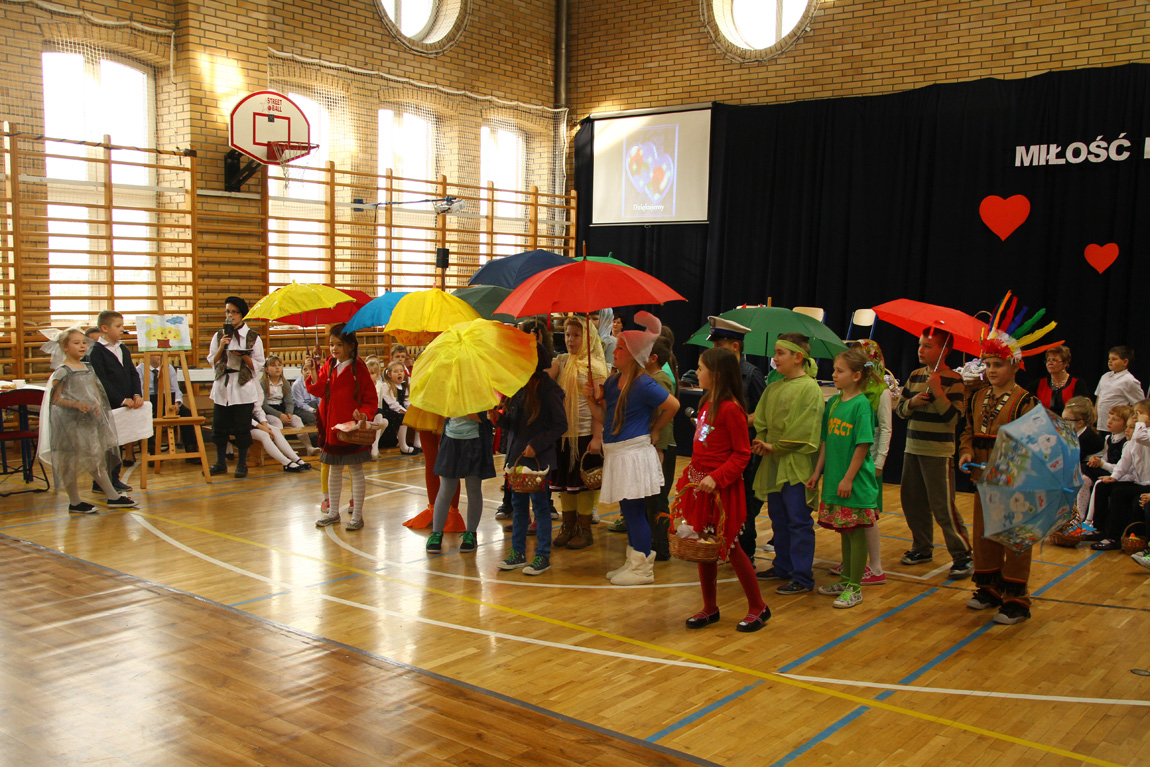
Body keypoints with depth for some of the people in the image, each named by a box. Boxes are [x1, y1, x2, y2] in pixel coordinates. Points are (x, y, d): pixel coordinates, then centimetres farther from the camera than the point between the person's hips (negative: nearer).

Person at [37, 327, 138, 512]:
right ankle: (74, 502, 14)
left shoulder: (89, 368, 9)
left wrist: (97, 404, -4)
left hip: (91, 420, 7)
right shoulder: (63, 372, -11)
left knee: (97, 459, 13)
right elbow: (54, 399, -13)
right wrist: (76, 404, -24)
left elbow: (96, 391, 16)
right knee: (71, 463, 3)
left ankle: (113, 497, 17)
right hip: (71, 421, -7)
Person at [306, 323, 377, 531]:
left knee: (356, 470, 2)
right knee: (334, 470, 14)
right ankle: (333, 512, 25)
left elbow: (370, 398, -6)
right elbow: (320, 390, -4)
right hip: (332, 427, 5)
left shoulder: (358, 368, -7)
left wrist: (364, 413, -22)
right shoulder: (328, 366, 7)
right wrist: (312, 373, -19)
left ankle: (357, 515, 9)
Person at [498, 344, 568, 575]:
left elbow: (560, 425, -12)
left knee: (540, 504, 0)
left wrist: (536, 445, -18)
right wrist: (499, 417, -6)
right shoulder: (518, 387, 10)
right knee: (518, 504, 12)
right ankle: (518, 552, 22)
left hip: (539, 458, -7)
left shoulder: (548, 389, -11)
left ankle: (543, 556, 9)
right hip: (516, 456, 7)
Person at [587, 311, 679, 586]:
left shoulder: (643, 384, -14)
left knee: (635, 511, -3)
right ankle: (633, 562, 27)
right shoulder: (611, 382, 10)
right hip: (617, 454, 8)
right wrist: (591, 398, -5)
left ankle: (642, 569, 7)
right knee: (628, 511, 16)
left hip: (635, 454, -8)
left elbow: (673, 405, -11)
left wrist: (655, 431, -2)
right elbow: (603, 418, 11)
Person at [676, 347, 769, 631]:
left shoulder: (730, 408, -17)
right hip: (699, 484, 8)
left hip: (721, 489, -8)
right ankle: (710, 608, 24)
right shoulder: (707, 403, 9)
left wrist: (717, 478, -25)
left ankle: (758, 608, 17)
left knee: (728, 546, 1)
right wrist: (691, 475, 11)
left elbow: (742, 454, -16)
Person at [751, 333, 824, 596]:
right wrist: (761, 443, -7)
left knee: (798, 522, -2)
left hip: (796, 465, -8)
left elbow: (803, 431, -16)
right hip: (774, 465, 8)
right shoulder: (774, 388, 13)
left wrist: (774, 447, -13)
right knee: (778, 519, 16)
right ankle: (783, 567, 29)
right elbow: (761, 419, 11)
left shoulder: (809, 388, -11)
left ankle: (803, 578, 4)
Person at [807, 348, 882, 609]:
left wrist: (848, 478, -17)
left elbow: (863, 445, -16)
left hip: (855, 482, -7)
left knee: (856, 533, 2)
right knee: (844, 531, 17)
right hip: (834, 479, 7)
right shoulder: (833, 403, 9)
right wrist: (817, 472, 10)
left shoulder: (862, 404, -13)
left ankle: (855, 588, 10)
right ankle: (845, 580, 29)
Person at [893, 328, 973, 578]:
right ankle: (922, 548, 28)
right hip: (913, 448, 7)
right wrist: (912, 402, -8)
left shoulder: (953, 380, -9)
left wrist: (937, 390, -22)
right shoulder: (915, 376, 10)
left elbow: (952, 417, -18)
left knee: (943, 506, -7)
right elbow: (899, 410, 12)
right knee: (912, 502, 13)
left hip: (938, 452, -7)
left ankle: (963, 556, 4)